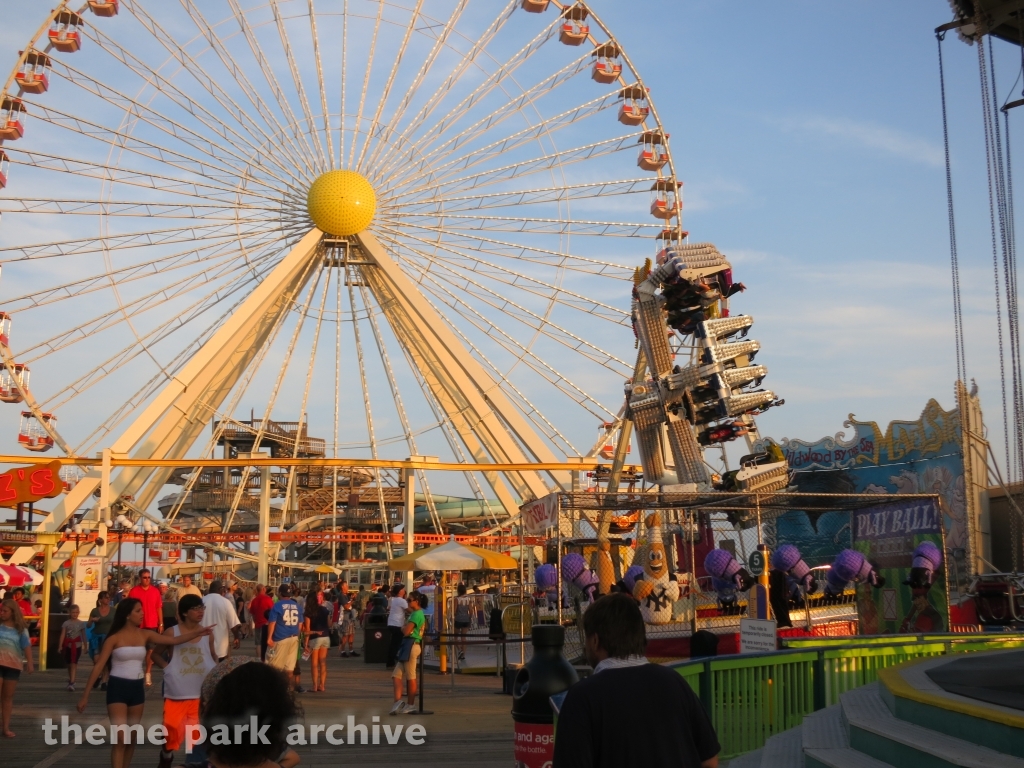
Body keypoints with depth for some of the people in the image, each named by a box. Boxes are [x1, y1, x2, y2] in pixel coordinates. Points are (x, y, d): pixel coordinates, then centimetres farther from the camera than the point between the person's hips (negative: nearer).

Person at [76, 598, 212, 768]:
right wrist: (85, 695, -9)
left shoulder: (145, 635, 4)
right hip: (117, 688, -5)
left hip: (137, 688, 5)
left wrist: (197, 633, -14)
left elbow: (174, 640, -2)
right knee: (120, 737, -12)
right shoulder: (115, 638, -8)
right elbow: (99, 666, -8)